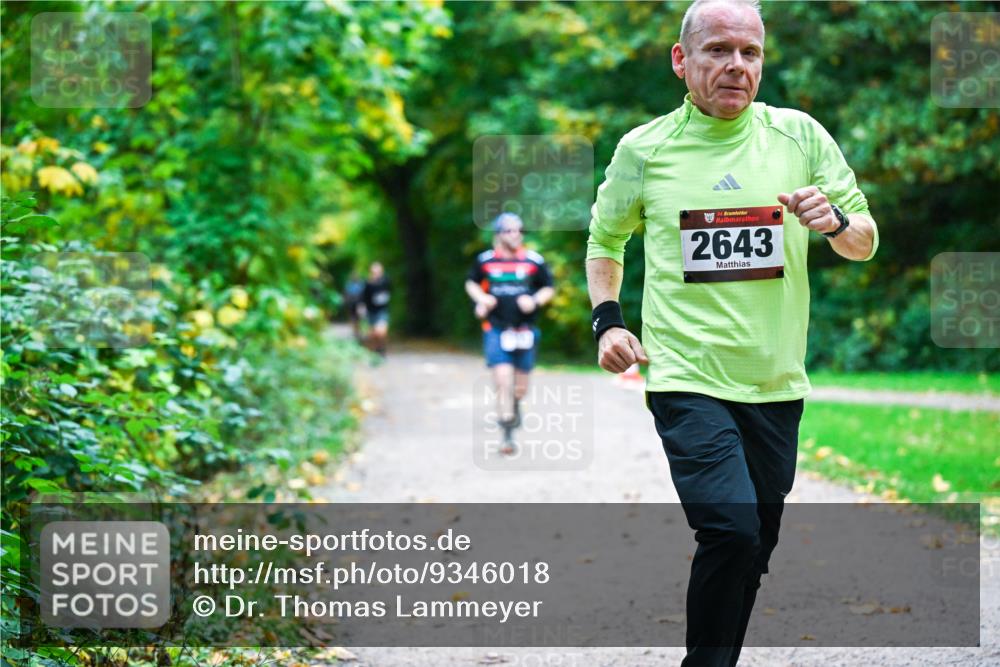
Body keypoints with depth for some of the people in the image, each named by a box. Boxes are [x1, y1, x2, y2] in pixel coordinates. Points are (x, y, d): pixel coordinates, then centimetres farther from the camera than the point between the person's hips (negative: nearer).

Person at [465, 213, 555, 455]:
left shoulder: (534, 261, -1)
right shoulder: (485, 260, 0)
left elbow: (549, 289, 9)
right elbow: (471, 283, 16)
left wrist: (535, 301, -10)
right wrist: (480, 299, -3)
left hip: (524, 330, 1)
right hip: (496, 329, -1)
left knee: (521, 385, 9)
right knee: (503, 379, -14)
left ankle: (516, 404, 46)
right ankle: (507, 435, -8)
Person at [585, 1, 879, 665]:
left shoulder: (800, 135, 4)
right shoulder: (644, 148, 1)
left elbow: (865, 243, 9)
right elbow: (605, 239, 16)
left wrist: (836, 222, -13)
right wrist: (608, 320, 2)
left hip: (776, 384, 3)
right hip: (688, 378, -3)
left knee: (754, 549, 11)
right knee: (732, 533, -20)